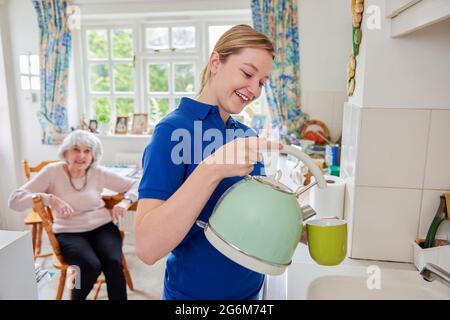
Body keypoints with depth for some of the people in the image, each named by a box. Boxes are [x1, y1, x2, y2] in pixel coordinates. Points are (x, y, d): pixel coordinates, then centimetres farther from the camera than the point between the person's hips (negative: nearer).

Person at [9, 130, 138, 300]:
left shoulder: (98, 173, 2)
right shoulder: (52, 172, -3)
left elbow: (135, 185, 8)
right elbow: (15, 200, -8)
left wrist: (125, 202, -12)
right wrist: (50, 198, -23)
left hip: (102, 227, 2)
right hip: (69, 233, -1)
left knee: (113, 263, -28)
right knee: (91, 265, -29)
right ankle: (76, 297, 4)